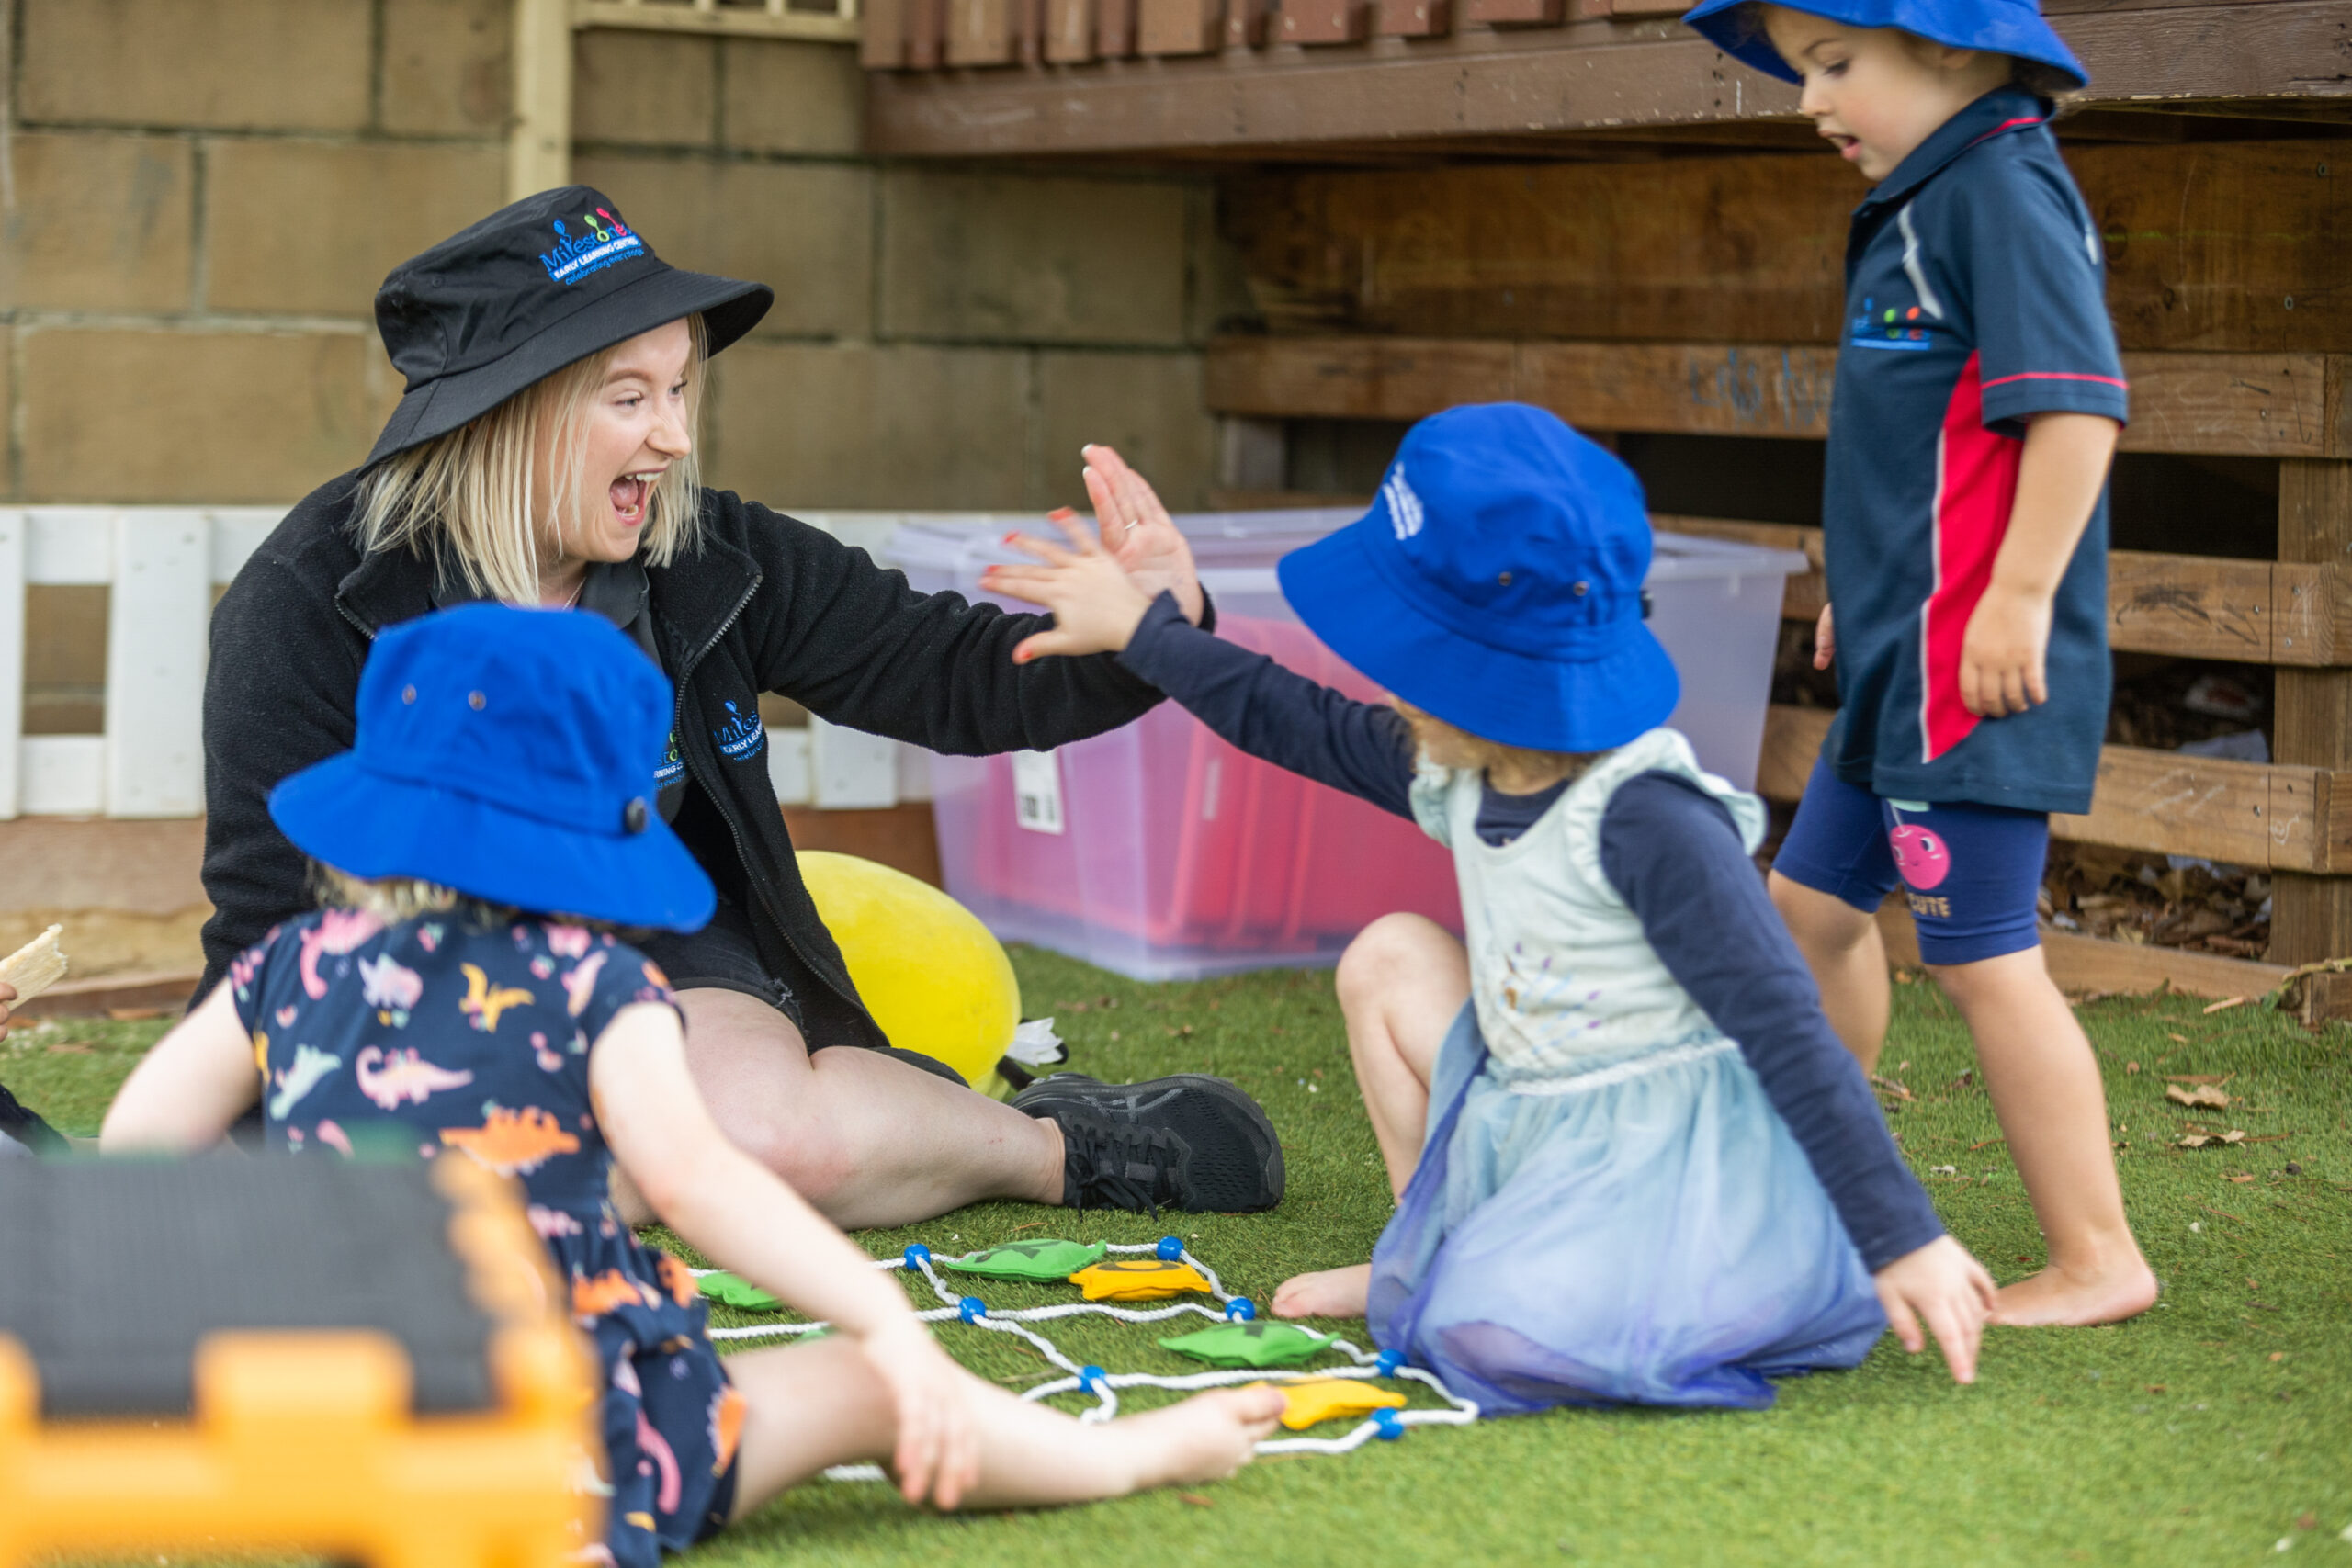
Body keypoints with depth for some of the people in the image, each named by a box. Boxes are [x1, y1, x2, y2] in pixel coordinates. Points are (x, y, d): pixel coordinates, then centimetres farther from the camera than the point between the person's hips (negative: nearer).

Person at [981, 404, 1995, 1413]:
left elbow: (1790, 1036, -22)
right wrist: (1141, 630, 25)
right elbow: (1297, 724, 23)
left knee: (1498, 1333, -34)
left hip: (1685, 1165, -9)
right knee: (1391, 958, 11)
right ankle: (1430, 1258, 23)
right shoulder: (1459, 776, 4)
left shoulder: (1648, 819, -22)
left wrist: (1902, 1244, -23)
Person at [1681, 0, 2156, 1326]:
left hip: (1978, 665, -11)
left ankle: (2099, 1259, 1)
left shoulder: (2004, 189, -15)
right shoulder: (1924, 199, 15)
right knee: (1813, 900, 20)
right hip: (1905, 658, 11)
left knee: (1984, 955, -8)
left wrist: (2019, 595, -25)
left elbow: (2078, 402, -23)